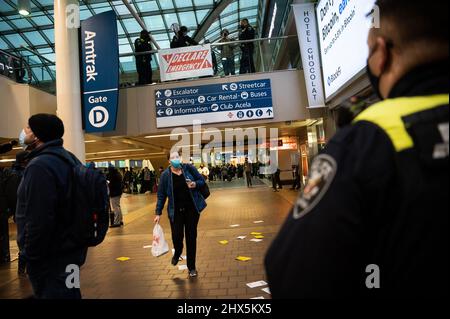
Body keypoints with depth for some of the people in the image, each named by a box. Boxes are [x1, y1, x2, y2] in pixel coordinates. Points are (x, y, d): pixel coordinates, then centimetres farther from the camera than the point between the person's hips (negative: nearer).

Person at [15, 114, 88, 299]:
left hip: (51, 259, -9)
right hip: (69, 251, 9)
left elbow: (38, 221, -27)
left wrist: (30, 256, -13)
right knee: (68, 293, 21)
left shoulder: (40, 165, -22)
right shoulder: (67, 158, 9)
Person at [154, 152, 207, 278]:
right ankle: (177, 253, 34)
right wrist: (158, 213, -2)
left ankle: (192, 267, 23)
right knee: (177, 236, -6)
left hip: (192, 208, 1)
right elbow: (161, 195, 0)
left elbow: (202, 181, 6)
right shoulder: (165, 175, -4)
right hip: (176, 210, 0)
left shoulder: (189, 168, -2)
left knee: (191, 237, 6)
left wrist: (195, 184, -17)